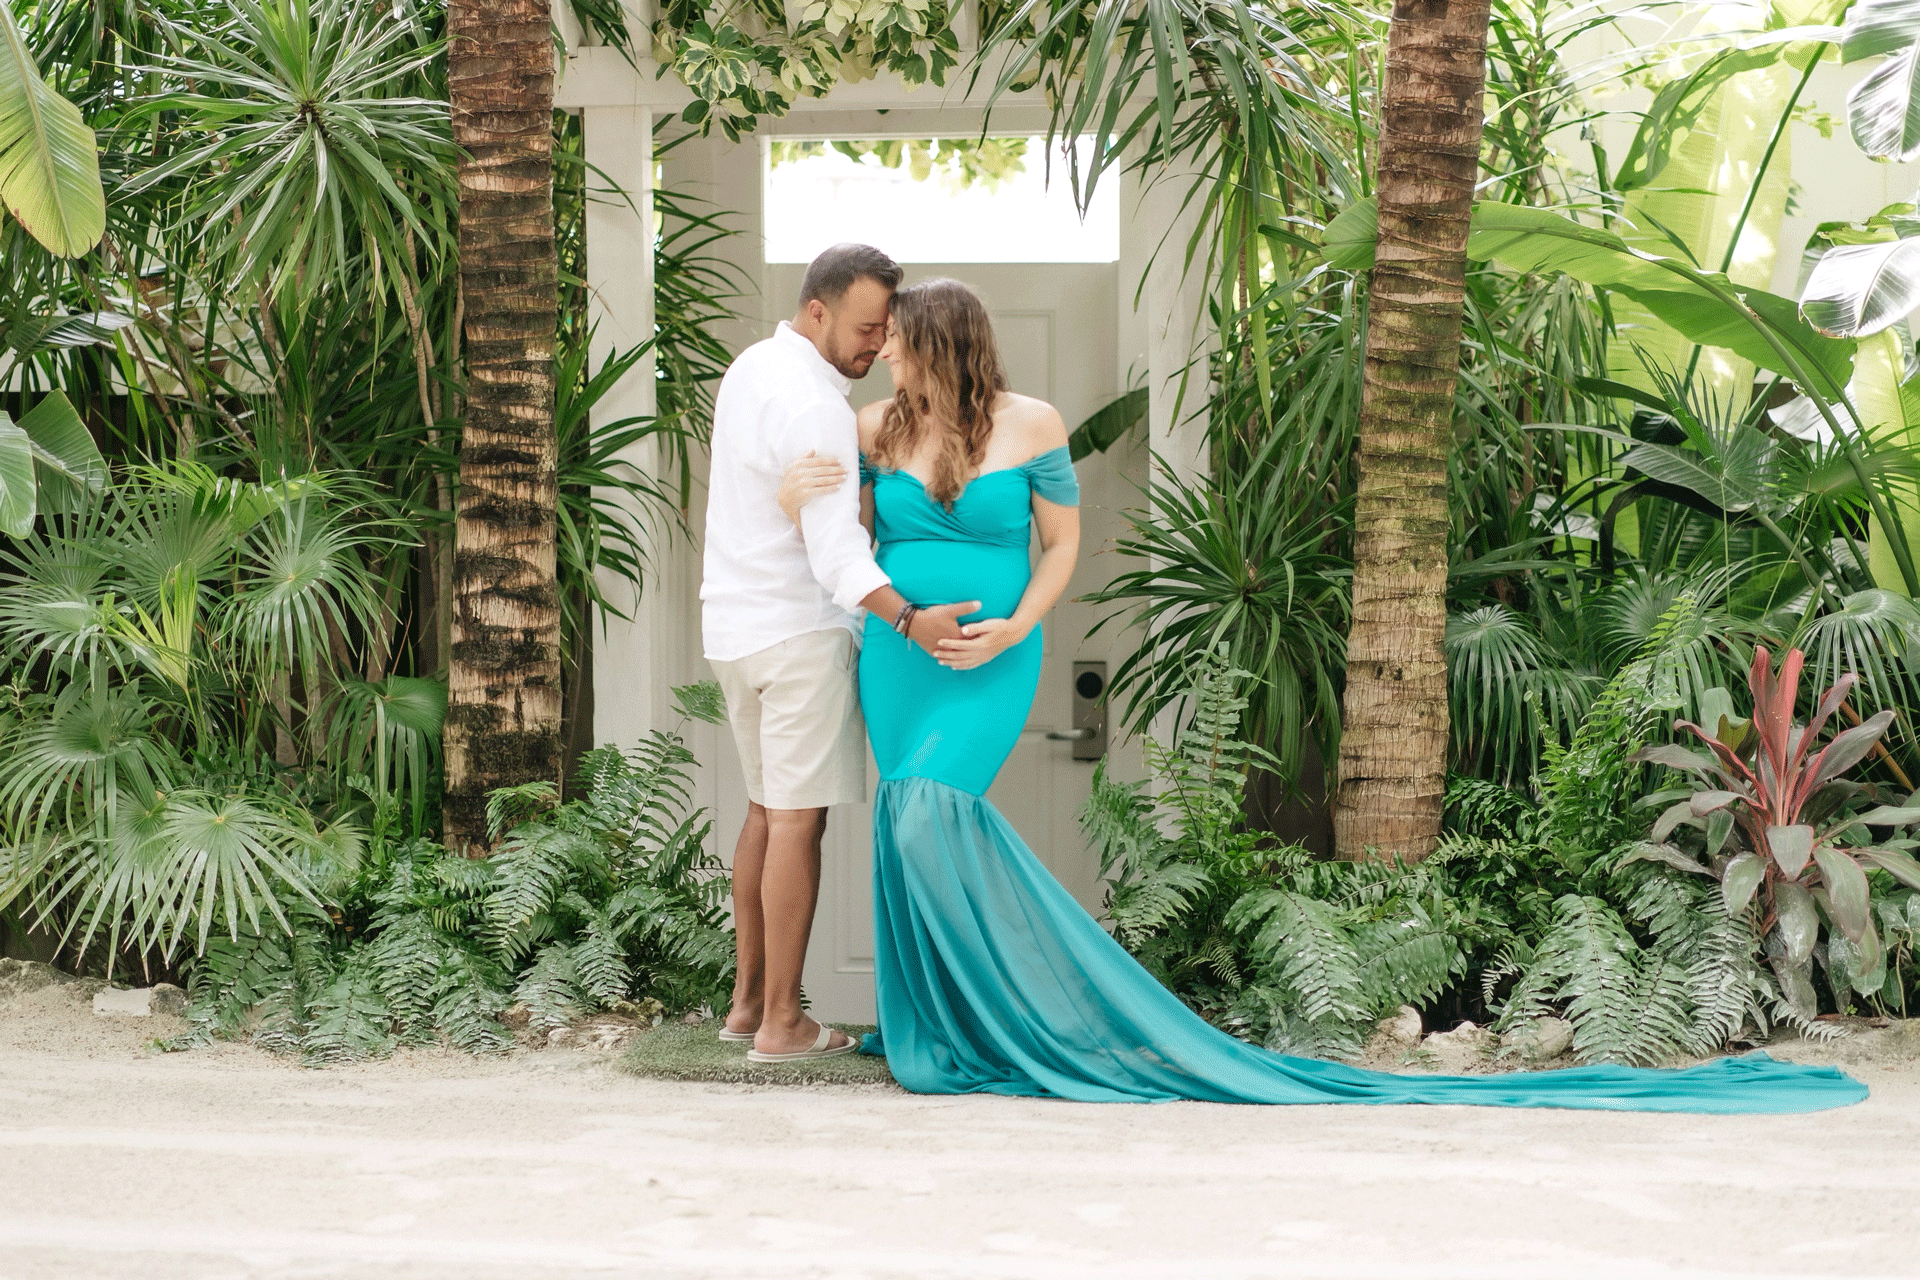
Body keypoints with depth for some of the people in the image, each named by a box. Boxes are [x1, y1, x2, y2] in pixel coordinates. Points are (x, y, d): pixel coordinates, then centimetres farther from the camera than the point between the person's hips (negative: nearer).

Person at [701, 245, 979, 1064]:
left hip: (733, 626, 9)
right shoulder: (813, 407, -21)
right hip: (799, 629, -9)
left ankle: (748, 999, 21)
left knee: (766, 810, 17)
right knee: (799, 820, -5)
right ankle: (782, 1022, -3)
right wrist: (909, 621, -43)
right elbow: (833, 550, -31)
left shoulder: (752, 368, 9)